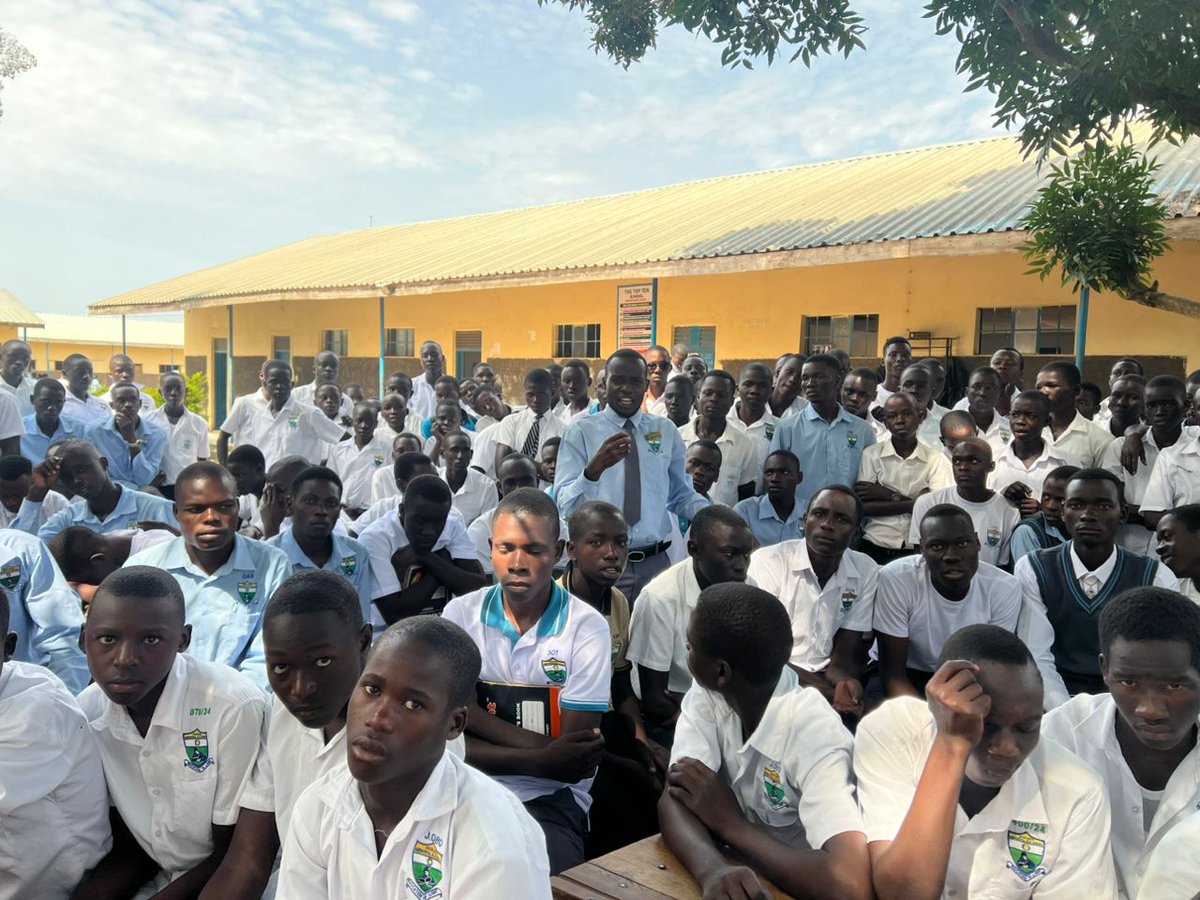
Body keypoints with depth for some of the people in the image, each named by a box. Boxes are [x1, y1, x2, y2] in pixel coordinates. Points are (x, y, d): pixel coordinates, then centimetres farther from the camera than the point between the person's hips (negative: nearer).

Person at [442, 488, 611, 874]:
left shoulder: (588, 629, -6)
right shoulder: (460, 615, 1)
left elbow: (575, 761, -9)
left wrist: (474, 716, -12)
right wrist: (538, 759, -16)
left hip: (549, 799, -2)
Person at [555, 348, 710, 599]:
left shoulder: (666, 431, 7)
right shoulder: (580, 431, -3)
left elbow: (681, 494, 15)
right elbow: (565, 505, -11)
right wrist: (594, 468, -29)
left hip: (655, 562, 3)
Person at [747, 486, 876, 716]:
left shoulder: (866, 571, 2)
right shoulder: (766, 563, -10)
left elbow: (844, 654, 2)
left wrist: (843, 680, -23)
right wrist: (828, 691, -22)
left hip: (827, 682, 5)